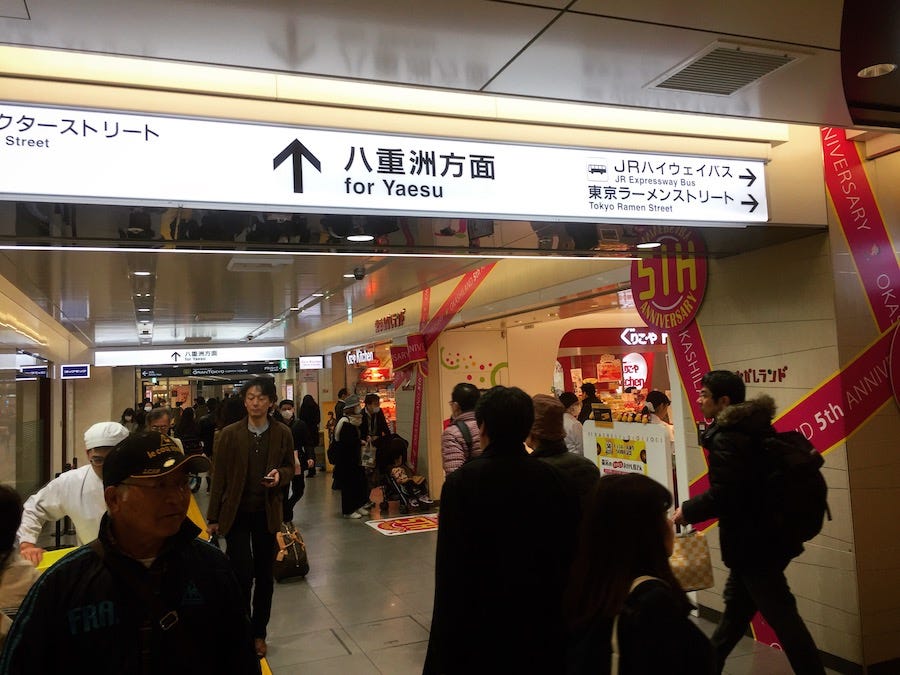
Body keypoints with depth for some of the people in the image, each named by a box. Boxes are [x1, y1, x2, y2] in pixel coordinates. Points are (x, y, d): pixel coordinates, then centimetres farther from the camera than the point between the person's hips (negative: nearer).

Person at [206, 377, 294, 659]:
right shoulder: (229, 434, -7)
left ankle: (258, 633, 30)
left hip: (267, 513, 2)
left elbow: (290, 468, 8)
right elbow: (219, 478, -3)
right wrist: (213, 518, -2)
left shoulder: (283, 434, -4)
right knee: (243, 573, -6)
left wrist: (280, 475, -17)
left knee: (264, 574, 12)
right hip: (236, 512, -2)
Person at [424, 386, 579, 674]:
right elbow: (568, 548, -2)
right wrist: (557, 605, 11)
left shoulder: (461, 482, -18)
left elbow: (450, 567, -16)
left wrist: (446, 642, -6)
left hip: (483, 613, -2)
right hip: (542, 613, 3)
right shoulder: (551, 477, -9)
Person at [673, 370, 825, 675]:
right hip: (766, 534, 11)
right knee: (736, 605, 22)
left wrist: (688, 510, -12)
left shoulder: (726, 438, -22)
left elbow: (722, 494, -28)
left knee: (781, 616, -1)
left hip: (752, 543, -11)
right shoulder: (754, 427, 7)